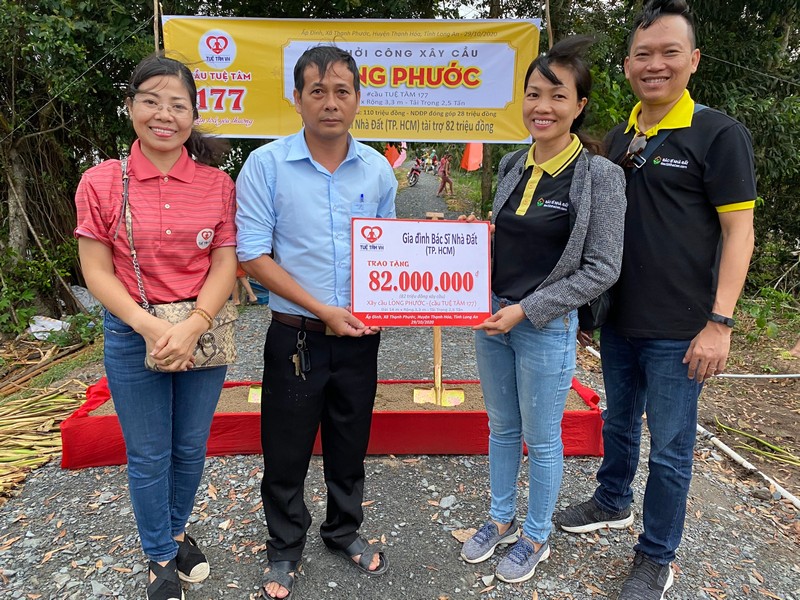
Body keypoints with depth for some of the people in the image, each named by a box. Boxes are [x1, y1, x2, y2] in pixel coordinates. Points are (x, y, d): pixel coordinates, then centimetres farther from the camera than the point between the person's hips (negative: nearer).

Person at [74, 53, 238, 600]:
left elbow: (225, 264, -4)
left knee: (191, 447, 16)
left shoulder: (218, 184, -2)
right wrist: (150, 327, -18)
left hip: (204, 333, 2)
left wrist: (193, 327, -18)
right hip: (133, 334, -1)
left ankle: (176, 530, 44)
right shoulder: (101, 182, -5)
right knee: (148, 454, 11)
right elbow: (97, 271, -5)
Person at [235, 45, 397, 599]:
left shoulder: (378, 170, 2)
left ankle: (344, 531, 43)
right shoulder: (266, 165, -8)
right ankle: (285, 548, 35)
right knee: (286, 452, 11)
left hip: (360, 337, 3)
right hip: (296, 337, -3)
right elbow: (253, 254, -12)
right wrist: (323, 310, -17)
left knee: (350, 446, 18)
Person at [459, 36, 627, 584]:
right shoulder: (512, 166, 5)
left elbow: (602, 270, -13)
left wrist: (527, 310, -17)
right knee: (501, 427, 19)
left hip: (546, 327, -5)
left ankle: (536, 537, 33)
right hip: (492, 317, 6)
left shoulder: (600, 175, -12)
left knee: (541, 439, 11)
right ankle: (501, 520, 39)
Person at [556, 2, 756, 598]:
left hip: (678, 330, -5)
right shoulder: (618, 139, 8)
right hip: (617, 320, 6)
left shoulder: (719, 134, -9)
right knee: (619, 423, 22)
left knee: (670, 448, 6)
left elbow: (738, 233, -11)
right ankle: (613, 502, 44)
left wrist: (720, 321, -17)